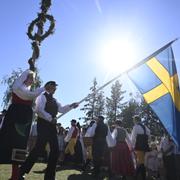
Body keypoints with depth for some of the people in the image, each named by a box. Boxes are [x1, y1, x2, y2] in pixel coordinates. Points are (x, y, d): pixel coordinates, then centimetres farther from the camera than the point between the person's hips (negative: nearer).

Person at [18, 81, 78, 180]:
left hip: (51, 126, 9)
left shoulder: (54, 100, 21)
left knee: (55, 150, 4)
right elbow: (39, 110, -17)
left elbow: (61, 109, 19)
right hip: (43, 124, -9)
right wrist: (50, 118, -19)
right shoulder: (42, 96, -5)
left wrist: (71, 106, 6)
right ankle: (21, 172, 3)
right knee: (39, 148, -12)